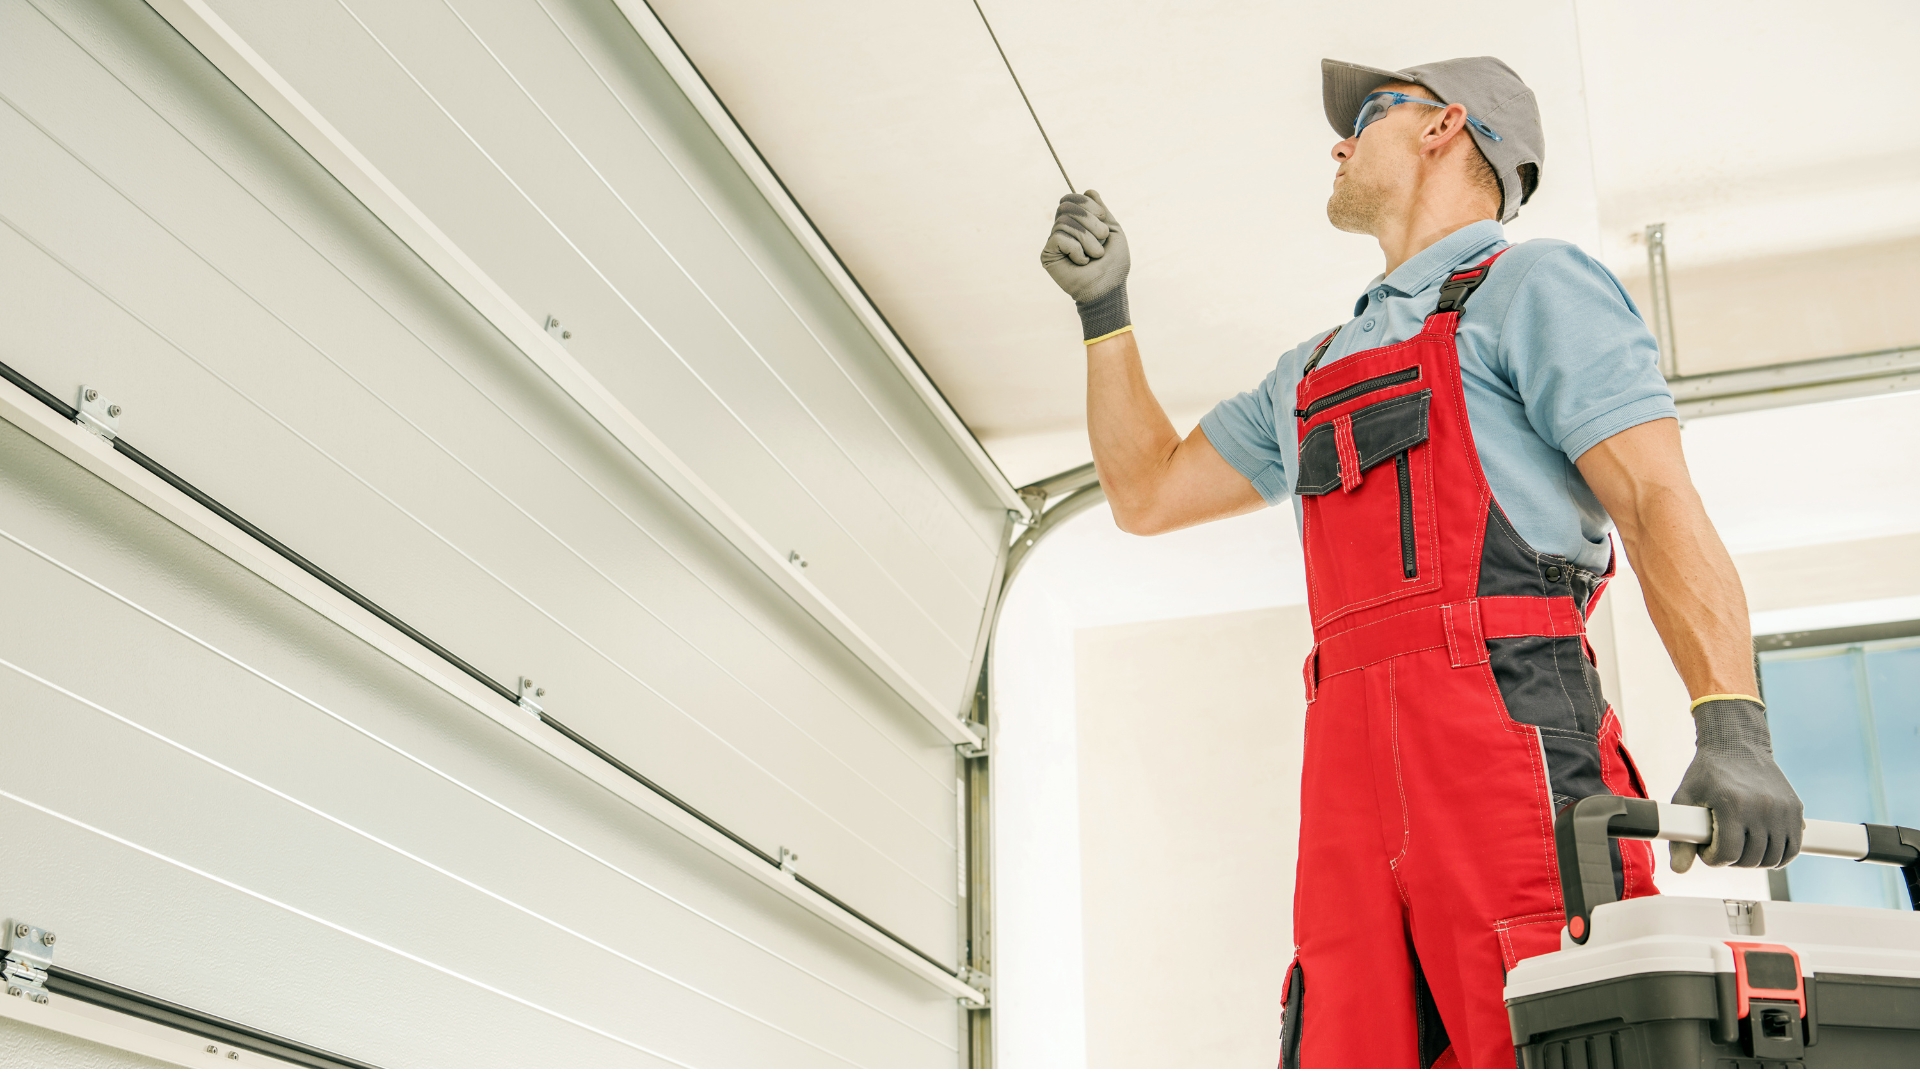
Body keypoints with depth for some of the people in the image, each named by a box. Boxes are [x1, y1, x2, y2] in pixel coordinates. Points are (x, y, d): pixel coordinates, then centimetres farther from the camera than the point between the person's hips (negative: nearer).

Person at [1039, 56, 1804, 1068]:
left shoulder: (1531, 285, 10)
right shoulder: (1316, 371, 33)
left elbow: (1658, 501, -3)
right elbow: (1149, 492, 38)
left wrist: (1732, 726, -18)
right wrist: (1104, 309, 29)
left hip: (1507, 737, -6)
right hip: (1351, 775, 6)